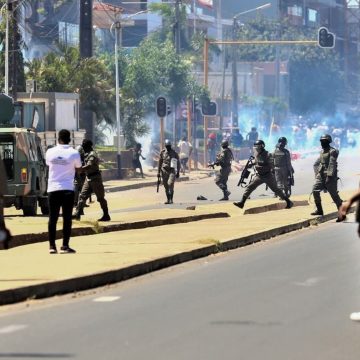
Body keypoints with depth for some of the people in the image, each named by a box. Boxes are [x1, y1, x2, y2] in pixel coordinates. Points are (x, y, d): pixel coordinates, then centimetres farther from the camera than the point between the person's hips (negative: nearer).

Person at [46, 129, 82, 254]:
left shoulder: (50, 152, 0)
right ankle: (65, 246, -2)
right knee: (67, 218, 1)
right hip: (68, 189, -2)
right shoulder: (74, 153, -6)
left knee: (52, 218, 7)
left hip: (53, 188, 2)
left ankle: (52, 246, 5)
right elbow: (78, 167, 8)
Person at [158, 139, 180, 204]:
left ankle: (171, 199, -12)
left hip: (172, 171, -3)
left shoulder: (174, 153, 0)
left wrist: (178, 172, 1)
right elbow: (160, 162, 11)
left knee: (170, 184, -19)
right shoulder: (162, 152, 5)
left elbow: (178, 163, 4)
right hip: (164, 171, 3)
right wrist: (159, 172, 8)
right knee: (166, 186, 4)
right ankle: (168, 199, 13)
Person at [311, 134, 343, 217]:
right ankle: (319, 210, 3)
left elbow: (332, 164, -20)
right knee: (315, 190, -4)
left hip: (330, 176, -8)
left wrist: (329, 176, -27)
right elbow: (316, 164, 24)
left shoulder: (332, 151, -12)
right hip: (321, 175, 8)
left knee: (334, 194, -5)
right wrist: (317, 173, 14)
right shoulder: (322, 152, 15)